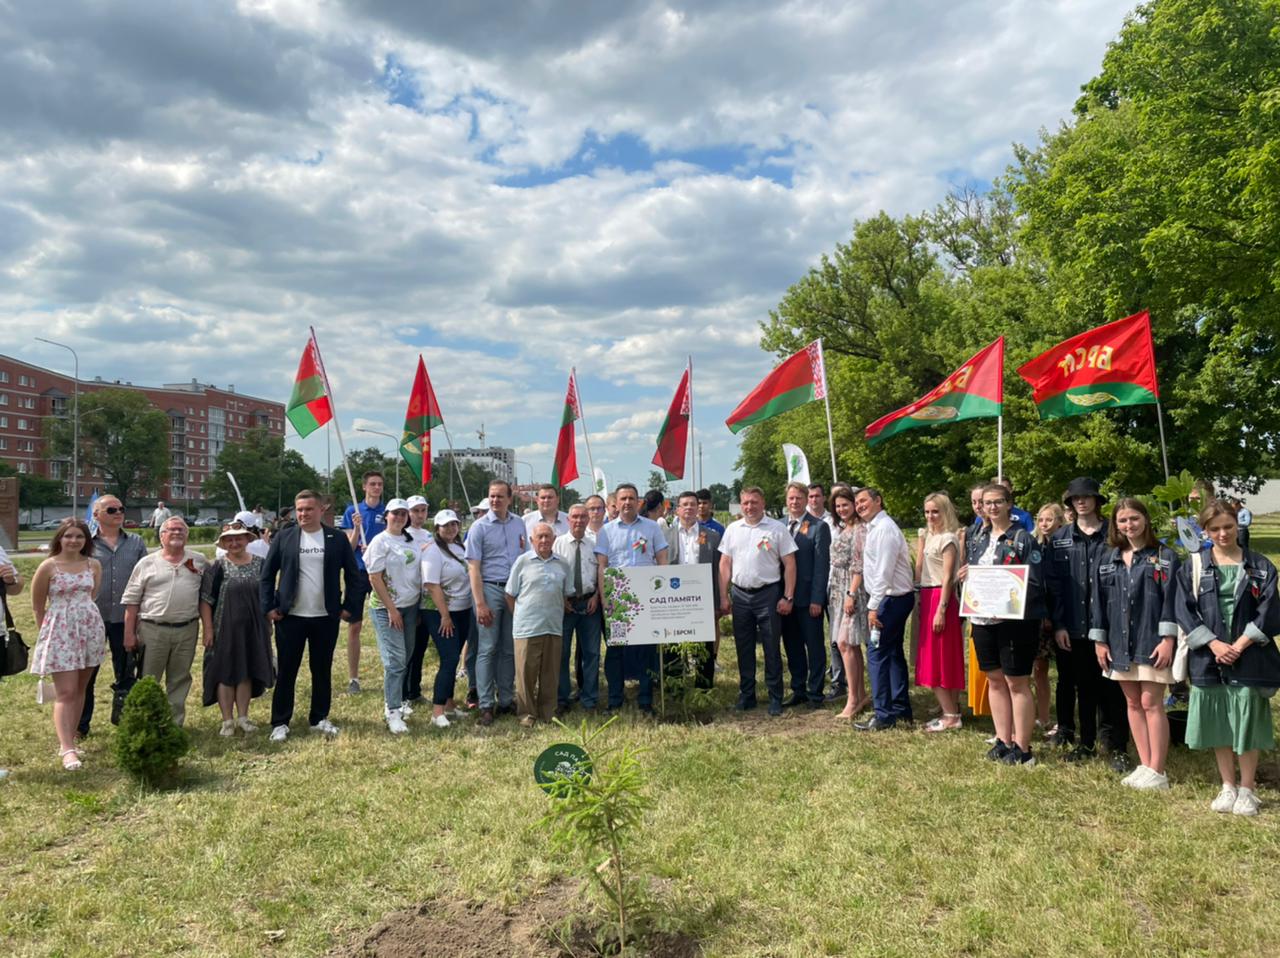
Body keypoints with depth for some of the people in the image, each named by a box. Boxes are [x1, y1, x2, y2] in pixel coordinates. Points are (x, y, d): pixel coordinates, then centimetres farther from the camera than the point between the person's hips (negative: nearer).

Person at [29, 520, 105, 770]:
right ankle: (67, 750, -10)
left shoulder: (94, 565, 4)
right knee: (65, 693, -8)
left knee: (80, 690, 9)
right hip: (60, 630, -4)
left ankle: (68, 742, 20)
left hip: (90, 629, 4)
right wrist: (47, 632, 9)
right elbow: (37, 606, 2)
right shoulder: (48, 566, -7)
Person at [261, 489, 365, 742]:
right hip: (290, 617, -1)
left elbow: (354, 575, 4)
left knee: (322, 671, 11)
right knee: (286, 672, 6)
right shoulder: (283, 537, 0)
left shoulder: (338, 538, 0)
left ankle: (319, 719, 24)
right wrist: (269, 607, -2)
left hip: (326, 617, 1)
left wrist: (350, 607, 0)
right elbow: (267, 574, 4)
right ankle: (280, 723, 17)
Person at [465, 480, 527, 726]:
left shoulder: (519, 524, 9)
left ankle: (506, 700, 18)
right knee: (487, 649, -2)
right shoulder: (480, 527, -3)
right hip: (490, 588, -4)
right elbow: (473, 567, -7)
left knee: (510, 649, 9)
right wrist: (480, 603, -13)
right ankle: (486, 705, 5)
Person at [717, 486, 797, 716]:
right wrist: (724, 597, 4)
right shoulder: (732, 529, 7)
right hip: (739, 595, 4)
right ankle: (746, 696, 22)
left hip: (768, 594, -3)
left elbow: (789, 564, -4)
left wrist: (788, 597, -9)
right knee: (743, 648, 11)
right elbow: (725, 564, 9)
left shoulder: (777, 529, -3)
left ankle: (775, 698, 13)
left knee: (771, 649, 3)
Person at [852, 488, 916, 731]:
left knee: (877, 654, -6)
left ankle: (884, 716, 1)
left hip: (891, 599, -10)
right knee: (893, 653, 16)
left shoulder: (884, 528, -17)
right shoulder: (875, 527, 14)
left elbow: (884, 571, -21)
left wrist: (873, 606, -21)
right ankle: (901, 709, 25)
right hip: (894, 598, 10)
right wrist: (875, 603, 11)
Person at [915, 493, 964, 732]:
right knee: (931, 656, 12)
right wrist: (922, 539, 7)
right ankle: (951, 710, 19)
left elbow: (947, 578, -16)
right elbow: (919, 569, 8)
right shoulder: (929, 536, 14)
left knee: (939, 657, -5)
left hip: (941, 598, -9)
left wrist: (941, 610, -19)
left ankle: (951, 715, 3)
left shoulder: (948, 538, -11)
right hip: (927, 597, 9)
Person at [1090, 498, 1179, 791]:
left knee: (1151, 703, -4)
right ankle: (1145, 766, 18)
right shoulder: (1107, 559, 10)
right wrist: (1099, 640, 6)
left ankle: (1157, 771, 5)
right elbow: (1099, 599, 10)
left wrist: (1167, 639, -13)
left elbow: (1171, 599, -7)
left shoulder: (1164, 556, -2)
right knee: (1133, 703, 9)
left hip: (1151, 641, -5)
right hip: (1120, 642, 5)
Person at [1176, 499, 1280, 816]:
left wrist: (1240, 644, -12)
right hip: (1209, 657, 1)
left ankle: (1247, 790, 17)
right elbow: (1185, 611, -2)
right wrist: (1214, 644, -12)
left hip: (1248, 657, -1)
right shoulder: (1193, 567, 3)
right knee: (1218, 726, 8)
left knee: (1247, 724, 3)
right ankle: (1228, 787, 22)